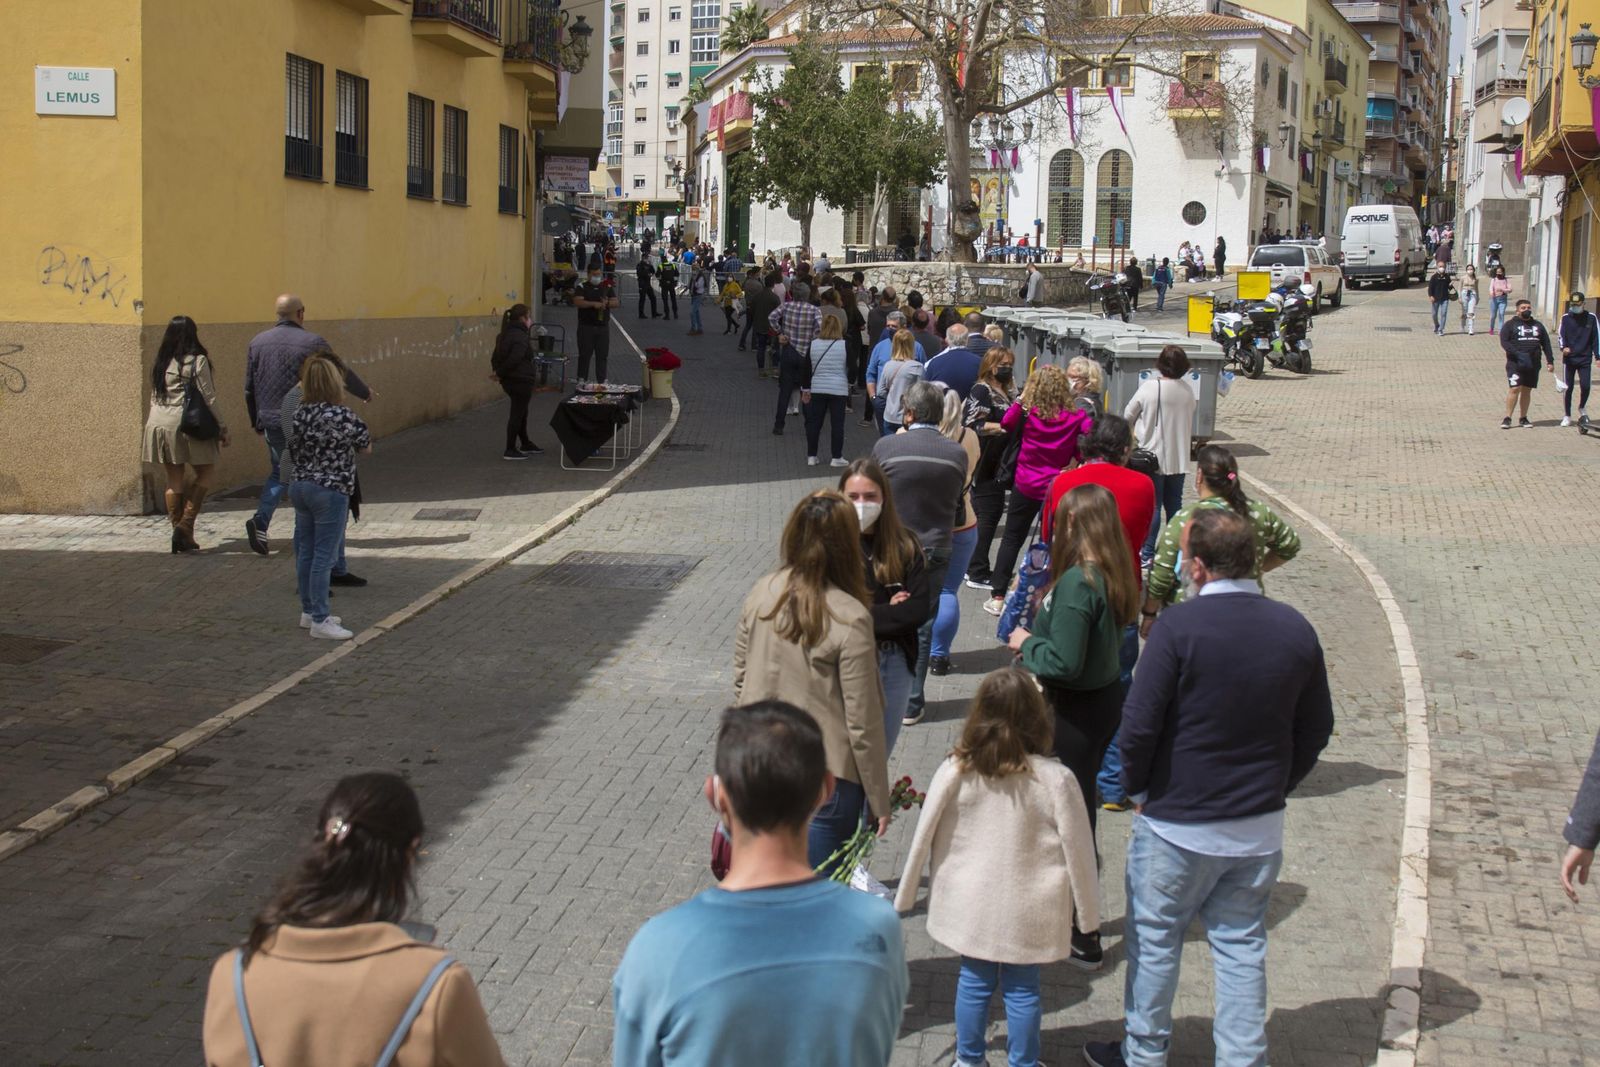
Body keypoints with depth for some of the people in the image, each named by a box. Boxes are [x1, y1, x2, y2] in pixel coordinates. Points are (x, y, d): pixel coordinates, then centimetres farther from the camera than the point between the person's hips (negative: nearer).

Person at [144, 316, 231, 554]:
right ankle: (185, 524, -5)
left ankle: (180, 535, 11)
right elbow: (208, 399, -8)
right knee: (206, 472, 8)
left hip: (158, 424, 6)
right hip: (186, 424, -6)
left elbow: (154, 397, 17)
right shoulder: (197, 360, -6)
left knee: (174, 479, 9)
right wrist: (223, 429, -2)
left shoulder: (161, 362, 12)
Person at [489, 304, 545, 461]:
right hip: (521, 380, -10)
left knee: (521, 412, 21)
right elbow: (513, 360, -26)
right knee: (517, 414, -2)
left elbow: (496, 357, 12)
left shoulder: (505, 335, 13)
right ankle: (510, 450, 2)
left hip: (509, 380, 10)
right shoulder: (521, 337, -18)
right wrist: (500, 373, -15)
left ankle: (525, 444, 34)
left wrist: (499, 371, 1)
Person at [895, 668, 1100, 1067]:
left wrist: (905, 895, 8)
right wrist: (1088, 910, 5)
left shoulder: (955, 772, -14)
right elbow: (1078, 850, -9)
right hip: (1027, 911, -1)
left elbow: (924, 837, -6)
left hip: (970, 906, 1)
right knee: (1022, 989, 14)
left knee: (974, 981, 18)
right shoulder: (1055, 780, -17)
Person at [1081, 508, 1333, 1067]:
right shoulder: (1295, 629, -3)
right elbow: (1317, 728, 7)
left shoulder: (1179, 626, -19)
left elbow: (1138, 725, -18)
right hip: (1261, 827, 4)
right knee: (1242, 945, 15)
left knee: (1155, 939, 14)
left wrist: (1138, 789, -1)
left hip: (1178, 825, -4)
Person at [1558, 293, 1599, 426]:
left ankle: (1582, 408, 18)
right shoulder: (1565, 318, 3)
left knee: (1585, 385, -11)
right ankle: (1567, 416, 15)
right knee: (1568, 387, 3)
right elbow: (1560, 335, -1)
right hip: (1569, 358, 1)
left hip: (1585, 358, -1)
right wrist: (1563, 347, -22)